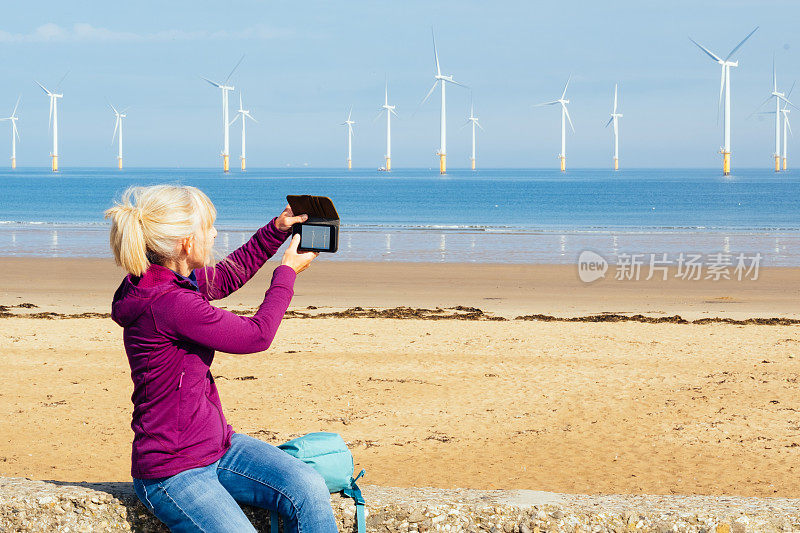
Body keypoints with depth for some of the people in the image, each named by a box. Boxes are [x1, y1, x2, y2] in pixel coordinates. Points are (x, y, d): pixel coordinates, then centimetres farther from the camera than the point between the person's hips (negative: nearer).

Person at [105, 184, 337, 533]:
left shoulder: (175, 282, 5)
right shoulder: (170, 304, -25)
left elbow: (227, 276, 27)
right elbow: (257, 335, -14)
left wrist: (276, 230, 17)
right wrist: (288, 272, -1)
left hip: (218, 446, 9)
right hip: (173, 473, -9)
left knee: (309, 489, -11)